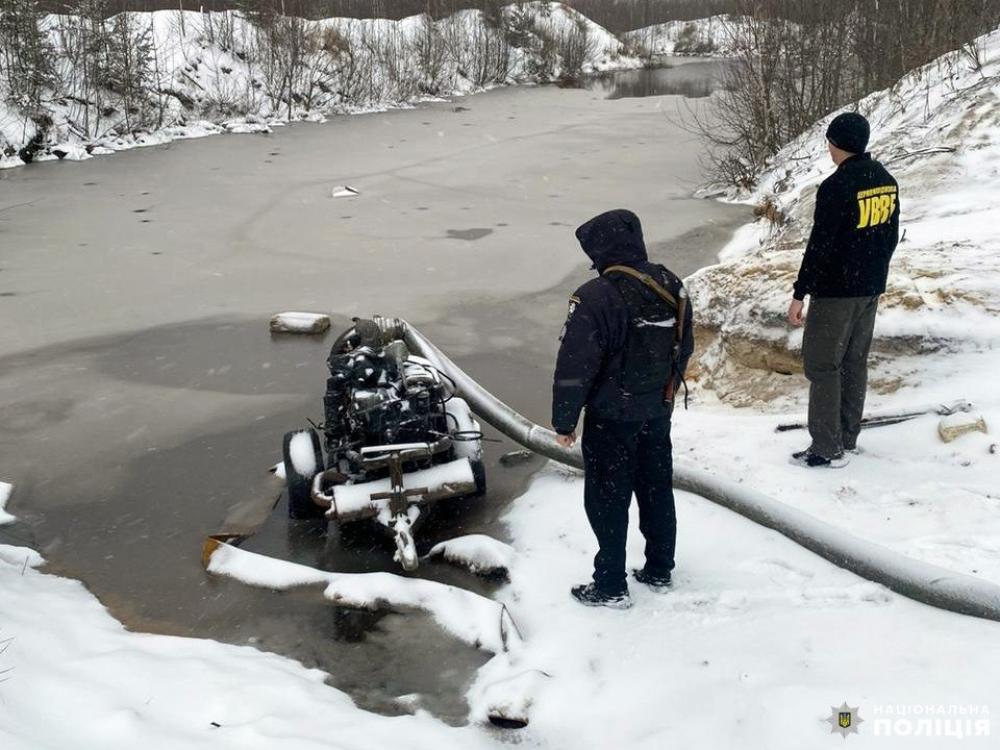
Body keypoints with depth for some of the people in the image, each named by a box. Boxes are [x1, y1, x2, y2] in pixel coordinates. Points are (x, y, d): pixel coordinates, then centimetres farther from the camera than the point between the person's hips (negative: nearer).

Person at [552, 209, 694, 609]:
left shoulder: (595, 298, -23)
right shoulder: (671, 286, 1)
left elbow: (574, 368, -21)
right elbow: (685, 348, 12)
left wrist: (564, 421, -9)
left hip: (612, 418, -7)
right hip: (658, 412, 7)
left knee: (607, 500, 6)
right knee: (657, 491, 19)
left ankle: (611, 587, 15)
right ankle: (659, 571, 33)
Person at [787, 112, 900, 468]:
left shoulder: (836, 186, -19)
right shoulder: (887, 181, 6)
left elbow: (819, 246, -20)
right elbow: (891, 236, 14)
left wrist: (799, 294, -15)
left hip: (835, 292, -8)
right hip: (870, 289, 8)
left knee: (822, 366, 0)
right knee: (855, 362, 15)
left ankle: (827, 448, 4)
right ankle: (847, 439, 23)